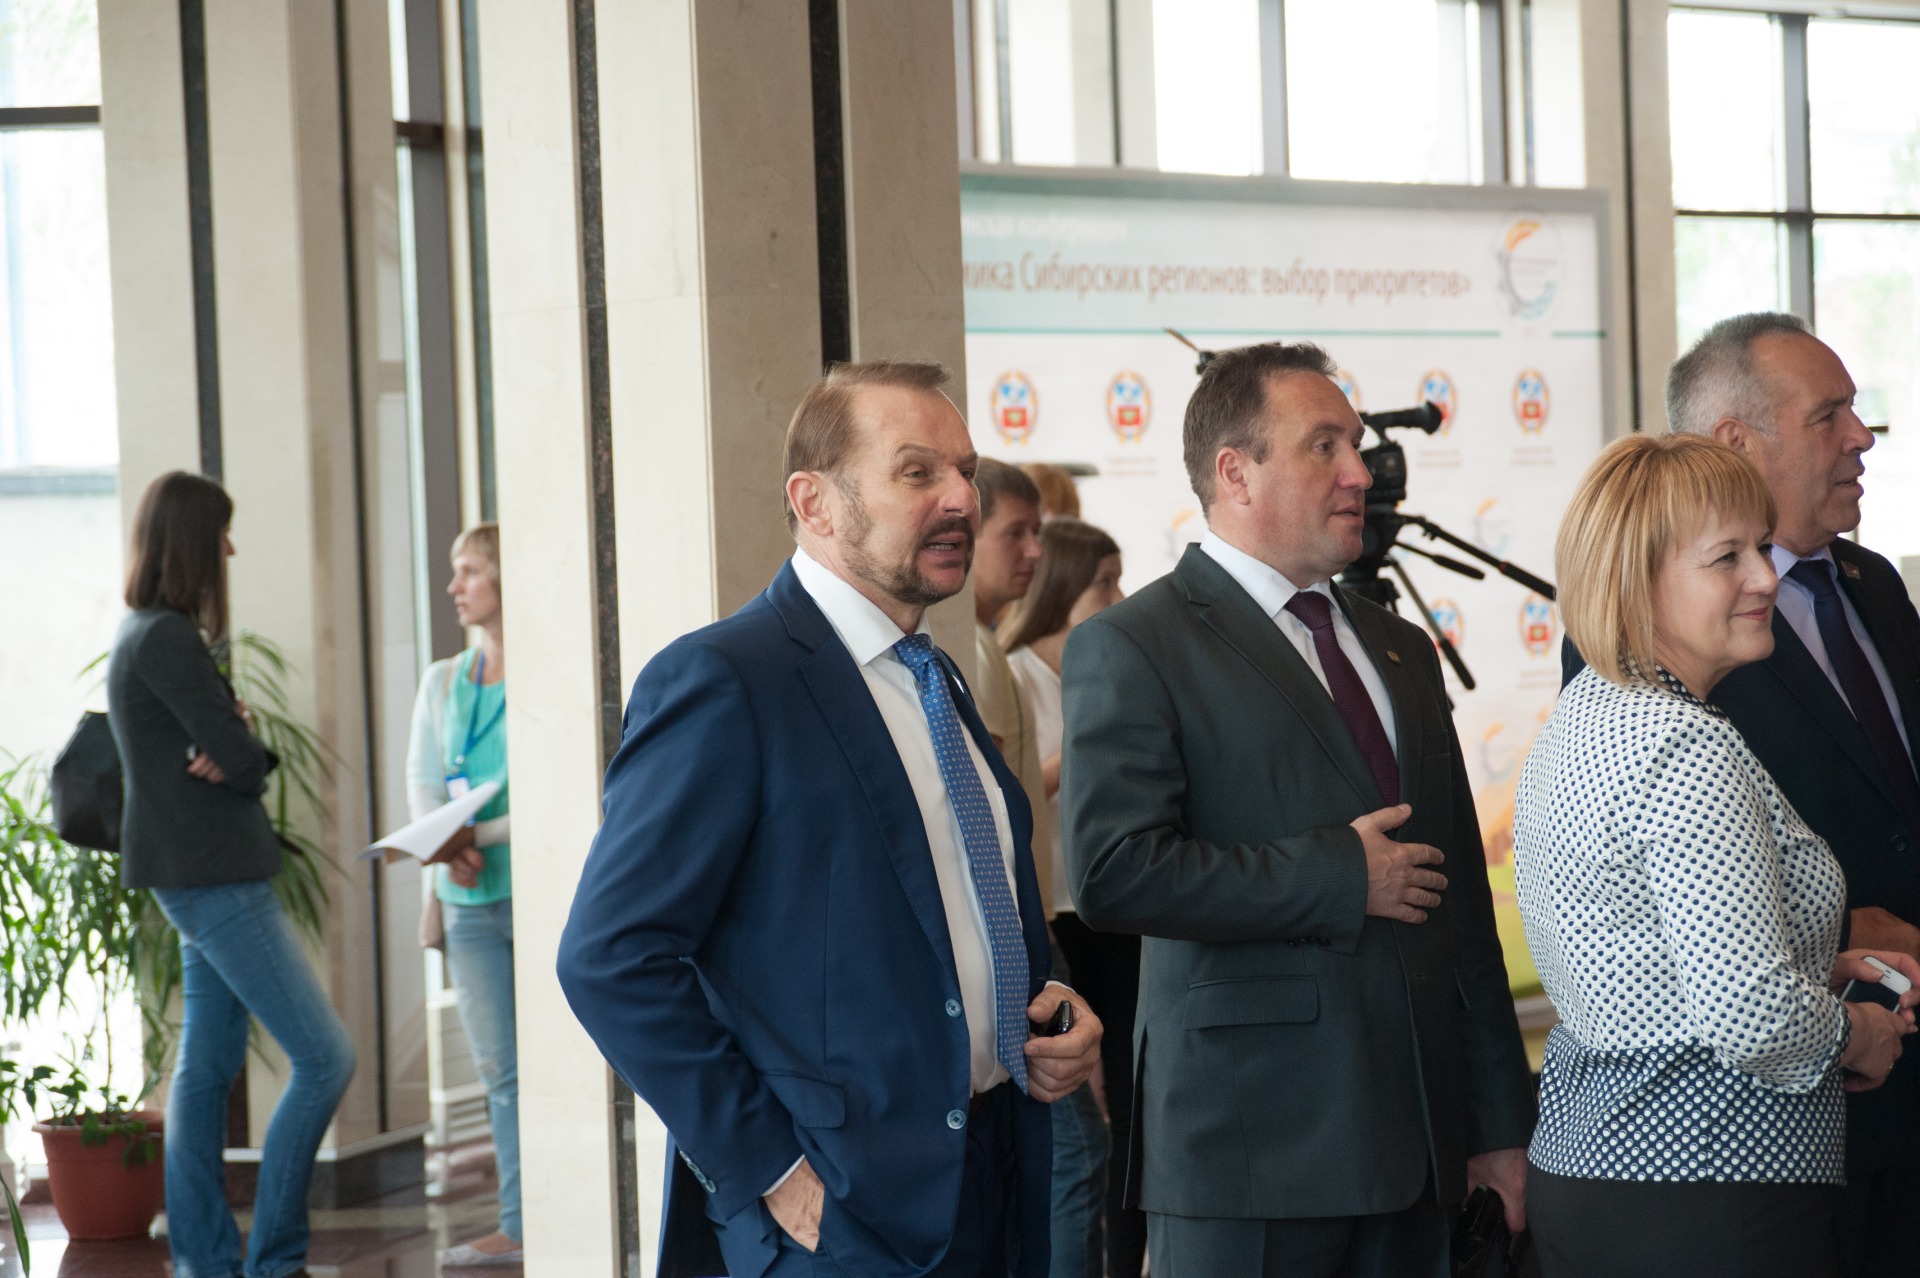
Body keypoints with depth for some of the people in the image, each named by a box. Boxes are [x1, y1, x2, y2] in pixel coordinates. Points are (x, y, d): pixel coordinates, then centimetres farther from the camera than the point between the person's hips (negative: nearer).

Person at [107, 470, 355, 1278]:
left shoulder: (145, 636, 15)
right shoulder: (167, 639, -17)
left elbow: (232, 754, 13)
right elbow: (242, 758, -19)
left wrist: (231, 748, -8)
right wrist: (241, 750, 2)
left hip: (194, 876, 11)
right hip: (213, 878, -11)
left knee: (208, 1063, 12)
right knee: (324, 1058, -10)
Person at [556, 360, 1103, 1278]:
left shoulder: (938, 685, 14)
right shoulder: (722, 683, -12)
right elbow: (610, 960, -17)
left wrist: (1052, 1009, 6)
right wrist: (766, 1172, -18)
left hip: (996, 1194, 8)